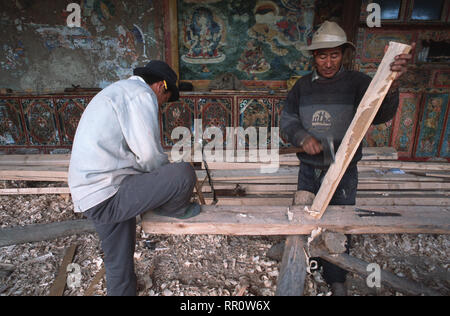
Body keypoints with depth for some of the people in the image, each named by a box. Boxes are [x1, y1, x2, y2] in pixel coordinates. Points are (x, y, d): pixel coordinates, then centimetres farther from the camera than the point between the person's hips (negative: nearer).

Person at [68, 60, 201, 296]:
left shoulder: (118, 91, 24)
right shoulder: (141, 93, -9)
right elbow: (149, 154, -17)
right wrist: (168, 177, 6)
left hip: (89, 195, 11)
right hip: (107, 195, -11)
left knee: (119, 267, 21)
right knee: (184, 173, -15)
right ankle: (176, 210, 15)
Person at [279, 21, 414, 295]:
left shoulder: (357, 82, -8)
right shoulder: (303, 86, 3)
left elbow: (379, 114, -22)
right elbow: (287, 119, 0)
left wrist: (390, 85, -43)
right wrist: (303, 138, -19)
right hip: (309, 169, 3)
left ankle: (336, 278, 31)